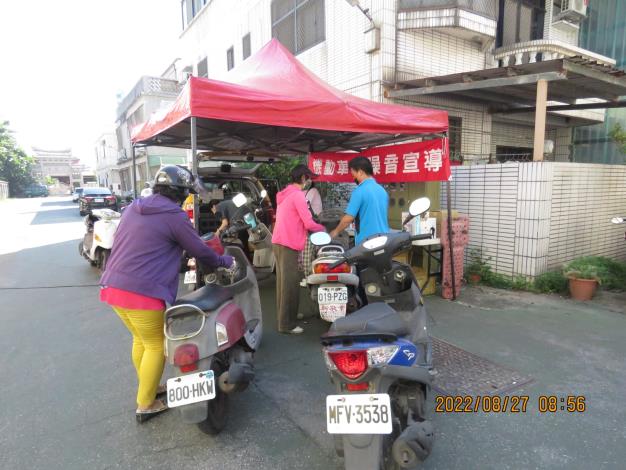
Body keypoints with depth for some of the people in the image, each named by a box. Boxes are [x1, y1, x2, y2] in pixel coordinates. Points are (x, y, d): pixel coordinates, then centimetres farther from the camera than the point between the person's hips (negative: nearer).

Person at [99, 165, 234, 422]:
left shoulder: (133, 208, 14)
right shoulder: (175, 216, -10)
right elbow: (200, 250, -2)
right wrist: (224, 261, 16)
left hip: (113, 286, 9)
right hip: (143, 293, -8)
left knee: (141, 339, 24)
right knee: (156, 346, 9)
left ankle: (148, 387, 40)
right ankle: (146, 405, 21)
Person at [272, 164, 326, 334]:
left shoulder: (284, 194, 18)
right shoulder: (298, 194, -11)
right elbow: (308, 223, -14)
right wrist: (323, 229, 3)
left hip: (279, 241, 10)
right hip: (289, 243, -10)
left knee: (283, 282, 15)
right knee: (290, 284, -6)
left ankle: (283, 318, 24)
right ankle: (287, 324, -1)